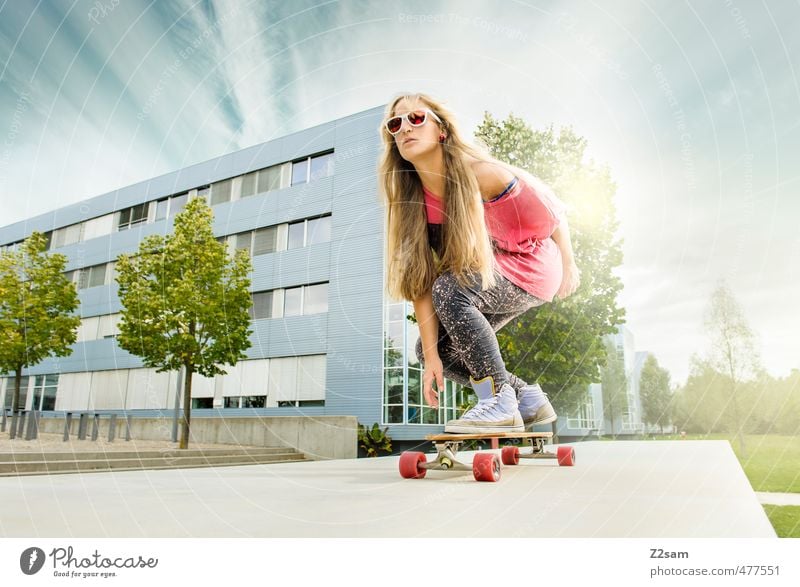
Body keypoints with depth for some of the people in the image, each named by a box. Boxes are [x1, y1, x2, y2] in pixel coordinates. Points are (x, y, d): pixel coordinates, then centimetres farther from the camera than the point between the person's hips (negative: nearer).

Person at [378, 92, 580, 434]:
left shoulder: (482, 174, -27)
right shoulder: (412, 202, -12)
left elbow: (551, 210, -12)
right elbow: (420, 281, -14)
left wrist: (568, 266, 2)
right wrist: (431, 355, -19)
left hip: (533, 264, -6)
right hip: (488, 275, 7)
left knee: (450, 290, -33)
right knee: (433, 348, -4)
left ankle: (498, 403, -22)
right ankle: (529, 399, 7)